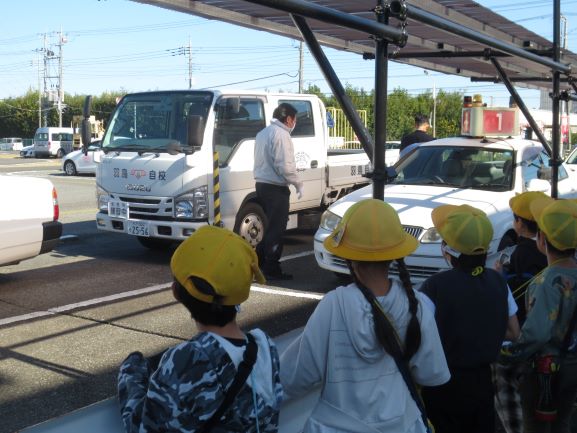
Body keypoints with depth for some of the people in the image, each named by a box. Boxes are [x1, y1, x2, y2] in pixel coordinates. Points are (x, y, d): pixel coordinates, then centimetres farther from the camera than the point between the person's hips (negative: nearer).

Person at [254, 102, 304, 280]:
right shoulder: (281, 134, -16)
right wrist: (298, 183, -10)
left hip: (262, 184, 9)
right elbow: (285, 166, -23)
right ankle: (271, 269, 3)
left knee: (270, 225, 20)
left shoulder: (263, 133, 15)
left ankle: (259, 261, 25)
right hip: (276, 188, -9)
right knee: (276, 229, -1)